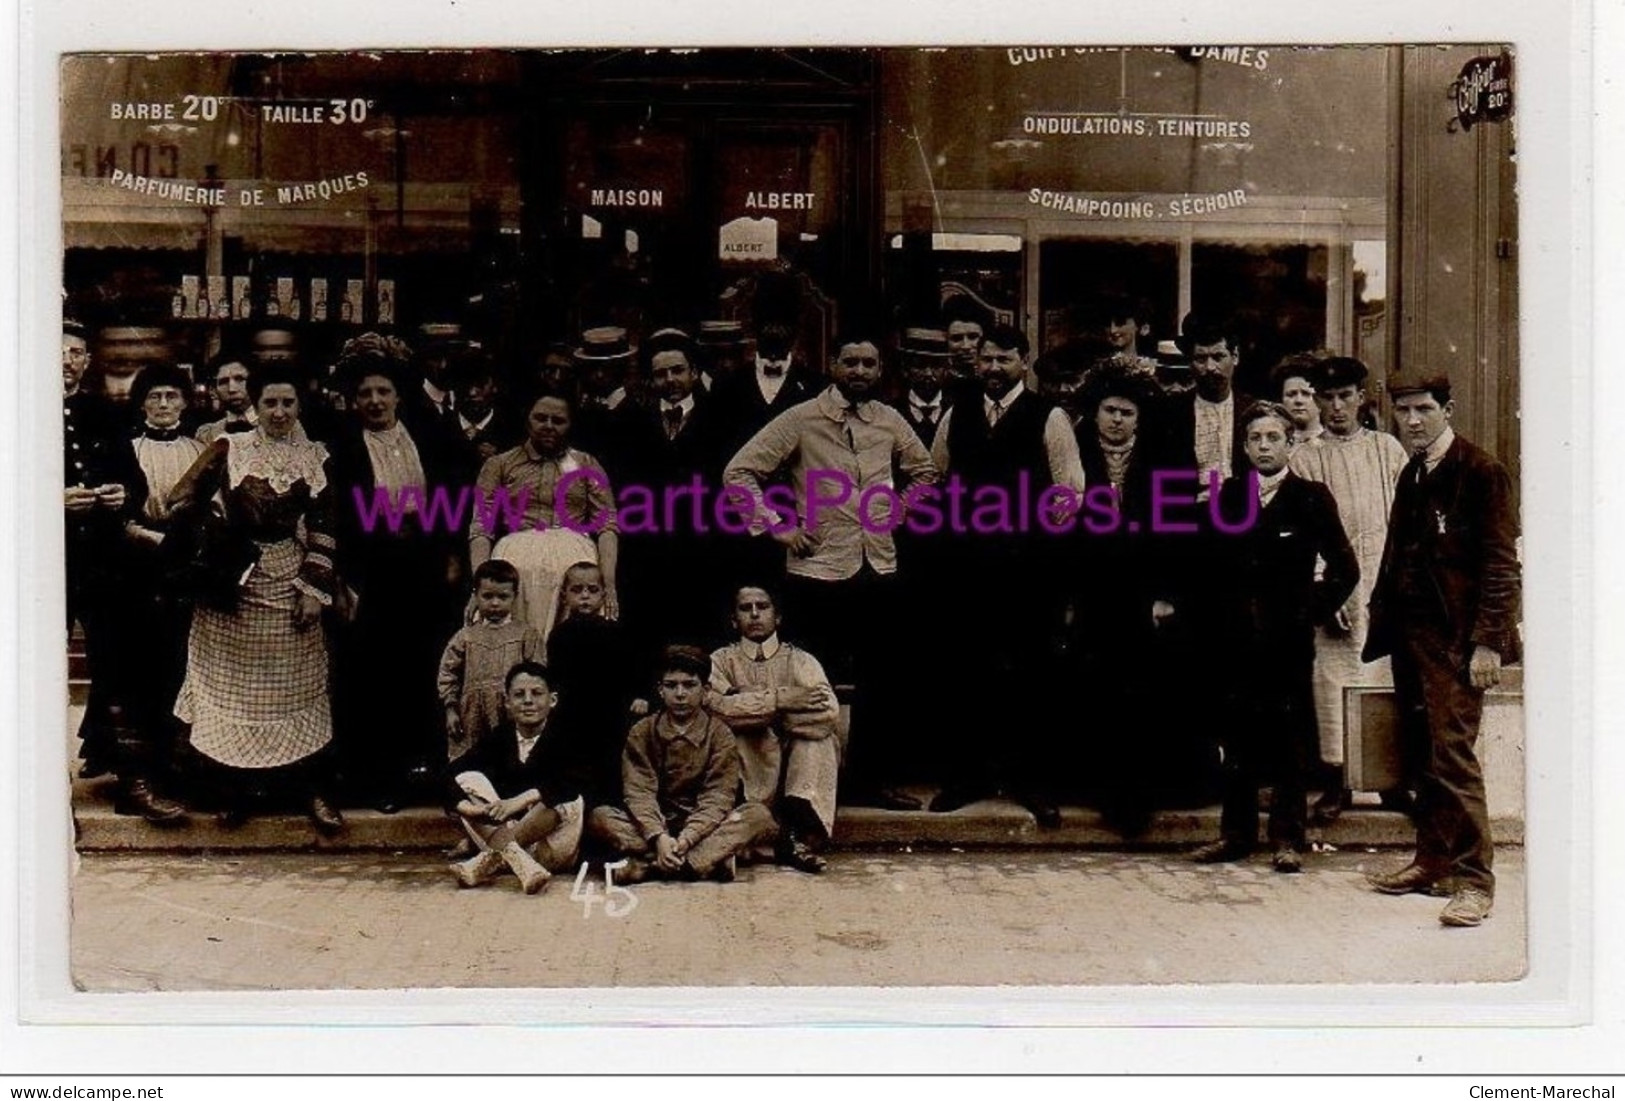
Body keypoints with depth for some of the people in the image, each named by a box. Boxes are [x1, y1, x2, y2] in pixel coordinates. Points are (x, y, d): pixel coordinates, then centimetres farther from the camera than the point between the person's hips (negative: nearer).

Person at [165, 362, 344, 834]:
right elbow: (183, 501, -2)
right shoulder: (229, 449, 0)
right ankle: (234, 790, 16)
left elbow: (323, 527, 1)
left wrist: (315, 587, -5)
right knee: (233, 685, 6)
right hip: (236, 582, -1)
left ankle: (312, 789, 13)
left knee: (296, 684, 6)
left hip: (292, 583, 1)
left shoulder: (314, 456, 4)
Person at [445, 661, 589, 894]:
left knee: (565, 799, -30)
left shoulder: (564, 739, -8)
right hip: (502, 832, 3)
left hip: (551, 845, -3)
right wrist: (464, 805, -30)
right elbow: (450, 775, -9)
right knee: (467, 779, -14)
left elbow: (573, 783, -27)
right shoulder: (498, 738, 1)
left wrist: (521, 800, -35)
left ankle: (489, 860, -30)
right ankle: (518, 861, -34)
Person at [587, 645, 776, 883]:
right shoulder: (642, 732, 0)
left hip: (702, 828, 0)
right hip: (654, 825, 0)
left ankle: (648, 865, -33)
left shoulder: (719, 734, -2)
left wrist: (687, 838, -29)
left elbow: (717, 797, -12)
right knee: (599, 817, -25)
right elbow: (639, 792, -11)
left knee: (759, 815, -26)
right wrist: (658, 837, -29)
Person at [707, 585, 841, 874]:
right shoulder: (722, 660, 9)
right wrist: (779, 700, -23)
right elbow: (715, 704, -15)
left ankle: (802, 835, -30)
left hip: (794, 771, 0)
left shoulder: (801, 661, 7)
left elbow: (829, 713, -15)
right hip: (747, 770, 0)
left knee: (819, 731, -26)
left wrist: (748, 707, -15)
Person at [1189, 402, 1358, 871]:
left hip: (1289, 639, -2)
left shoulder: (1312, 498, 3)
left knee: (1289, 742, 1)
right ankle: (1236, 833, 17)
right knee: (1237, 740, 8)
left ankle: (1288, 838, 9)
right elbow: (1209, 563, 16)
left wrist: (1316, 611, -1)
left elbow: (1345, 568, 4)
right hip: (1235, 636, 3)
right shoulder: (1226, 496, 11)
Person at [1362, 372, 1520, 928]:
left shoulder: (1480, 472, -7)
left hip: (1454, 638, -7)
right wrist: (1383, 619, 11)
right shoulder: (1411, 476, 17)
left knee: (1452, 753, -10)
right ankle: (1432, 861, 21)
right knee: (1423, 753, 11)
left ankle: (1473, 879, -3)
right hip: (1411, 633, 7)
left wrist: (1488, 641, -16)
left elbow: (1501, 562, -10)